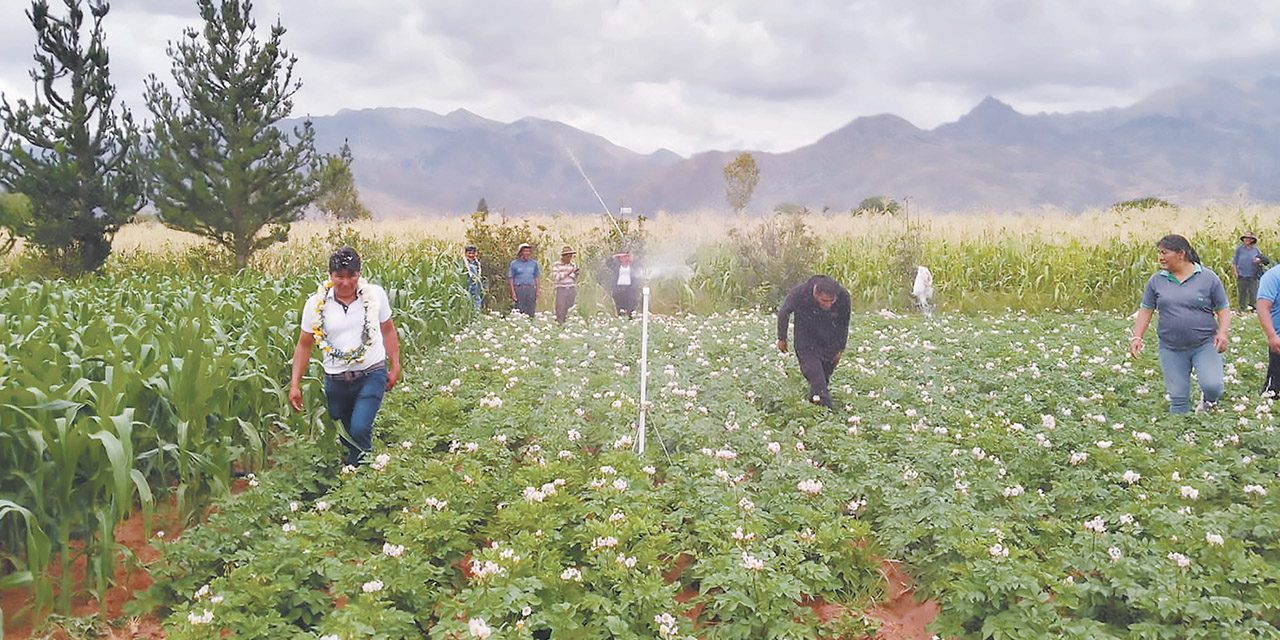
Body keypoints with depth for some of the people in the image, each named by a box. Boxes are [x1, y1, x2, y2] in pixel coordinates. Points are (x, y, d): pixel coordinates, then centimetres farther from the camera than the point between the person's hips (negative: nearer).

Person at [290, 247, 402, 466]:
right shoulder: (316, 304, -3)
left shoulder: (375, 294, -2)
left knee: (360, 429, -20)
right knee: (344, 437, 11)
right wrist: (295, 385, 2)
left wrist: (395, 367, 9)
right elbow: (304, 345, 6)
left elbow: (388, 330, 12)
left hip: (372, 375, -2)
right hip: (336, 380, 2)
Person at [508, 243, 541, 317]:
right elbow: (511, 279, 5)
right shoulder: (514, 263, 5)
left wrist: (537, 291, 7)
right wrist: (513, 292, -4)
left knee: (530, 312, -2)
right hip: (519, 289, -2)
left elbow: (537, 278, 16)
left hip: (531, 289, 2)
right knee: (520, 311, -7)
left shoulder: (534, 263, 13)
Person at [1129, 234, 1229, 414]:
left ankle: (1208, 401, 18)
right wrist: (1137, 337, -3)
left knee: (1212, 386, -17)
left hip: (1205, 345, -2)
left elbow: (1223, 310, 3)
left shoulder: (1208, 278, -1)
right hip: (1172, 350, 2)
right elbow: (1145, 311, 8)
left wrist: (1223, 332, -14)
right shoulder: (1156, 280, 5)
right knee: (1178, 399, 2)